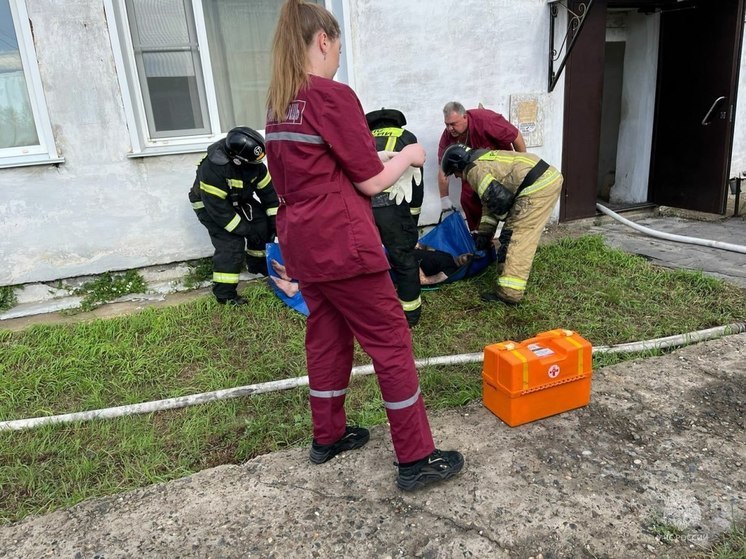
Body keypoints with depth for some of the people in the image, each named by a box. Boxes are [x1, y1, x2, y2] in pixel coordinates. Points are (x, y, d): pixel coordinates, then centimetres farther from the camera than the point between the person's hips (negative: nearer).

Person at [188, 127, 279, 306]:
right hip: (209, 205, -7)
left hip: (238, 200, 7)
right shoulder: (212, 169, -38)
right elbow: (218, 209, -32)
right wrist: (246, 230, -26)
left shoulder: (254, 163, -20)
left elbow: (267, 190, -8)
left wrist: (275, 220, -11)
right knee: (231, 243, -18)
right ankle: (224, 293, -9)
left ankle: (258, 265, 22)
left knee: (263, 224, -1)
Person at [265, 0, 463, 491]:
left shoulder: (278, 104, 10)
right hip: (339, 244, -8)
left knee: (326, 335, 19)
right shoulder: (334, 96, -14)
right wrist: (408, 156, 6)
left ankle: (328, 436, 33)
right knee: (391, 342, 1)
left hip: (299, 241, 9)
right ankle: (417, 459, 11)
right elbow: (371, 181, -12)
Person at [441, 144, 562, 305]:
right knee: (523, 233, 22)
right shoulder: (483, 160, 25)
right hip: (549, 176, 10)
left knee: (517, 237, -8)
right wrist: (484, 232, 26)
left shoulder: (474, 170, -7)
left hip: (538, 185, -10)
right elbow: (491, 201, 28)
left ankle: (509, 292, -6)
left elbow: (499, 199, -15)